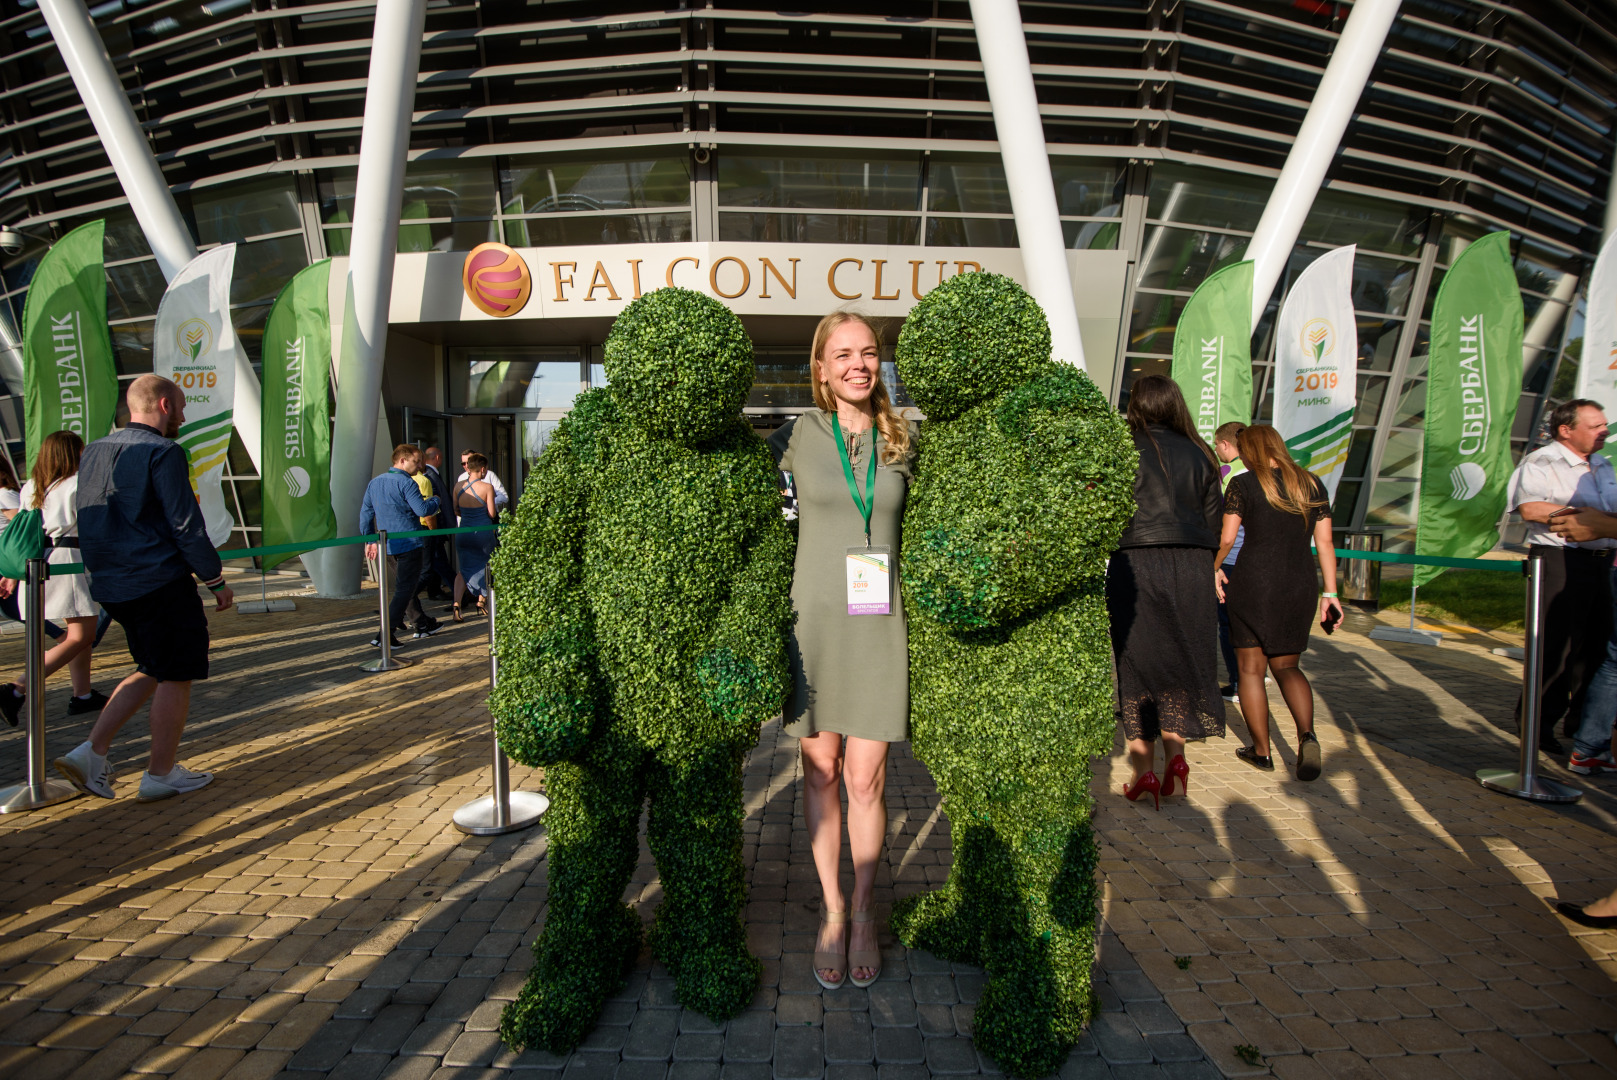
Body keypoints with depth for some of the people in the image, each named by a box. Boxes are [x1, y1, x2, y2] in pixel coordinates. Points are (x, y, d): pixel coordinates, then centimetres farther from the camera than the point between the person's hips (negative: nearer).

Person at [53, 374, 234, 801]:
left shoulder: (93, 451, 12)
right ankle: (161, 774, 11)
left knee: (153, 670, 20)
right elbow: (186, 525, -16)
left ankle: (91, 753, 12)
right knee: (176, 675, 4)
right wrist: (217, 580, -8)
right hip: (160, 582, -9)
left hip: (110, 585, 9)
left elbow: (86, 520, 18)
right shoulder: (164, 453, -14)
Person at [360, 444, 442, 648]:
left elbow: (365, 513, 14)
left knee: (404, 586, 19)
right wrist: (434, 501, -1)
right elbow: (423, 510, -21)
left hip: (389, 545, 9)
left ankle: (422, 625, 31)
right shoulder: (406, 483, -14)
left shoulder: (374, 482, 11)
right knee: (405, 589, -4)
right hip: (410, 544, -9)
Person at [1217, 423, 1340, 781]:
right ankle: (1307, 735, -7)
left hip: (1253, 581, -4)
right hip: (1299, 587, 4)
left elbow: (1226, 538, -9)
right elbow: (1325, 542, 6)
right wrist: (1330, 593, 9)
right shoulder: (1312, 485, 7)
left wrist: (1214, 568, 8)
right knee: (1287, 666, 17)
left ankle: (1261, 751, 14)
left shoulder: (1243, 484, -6)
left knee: (1250, 668, 8)